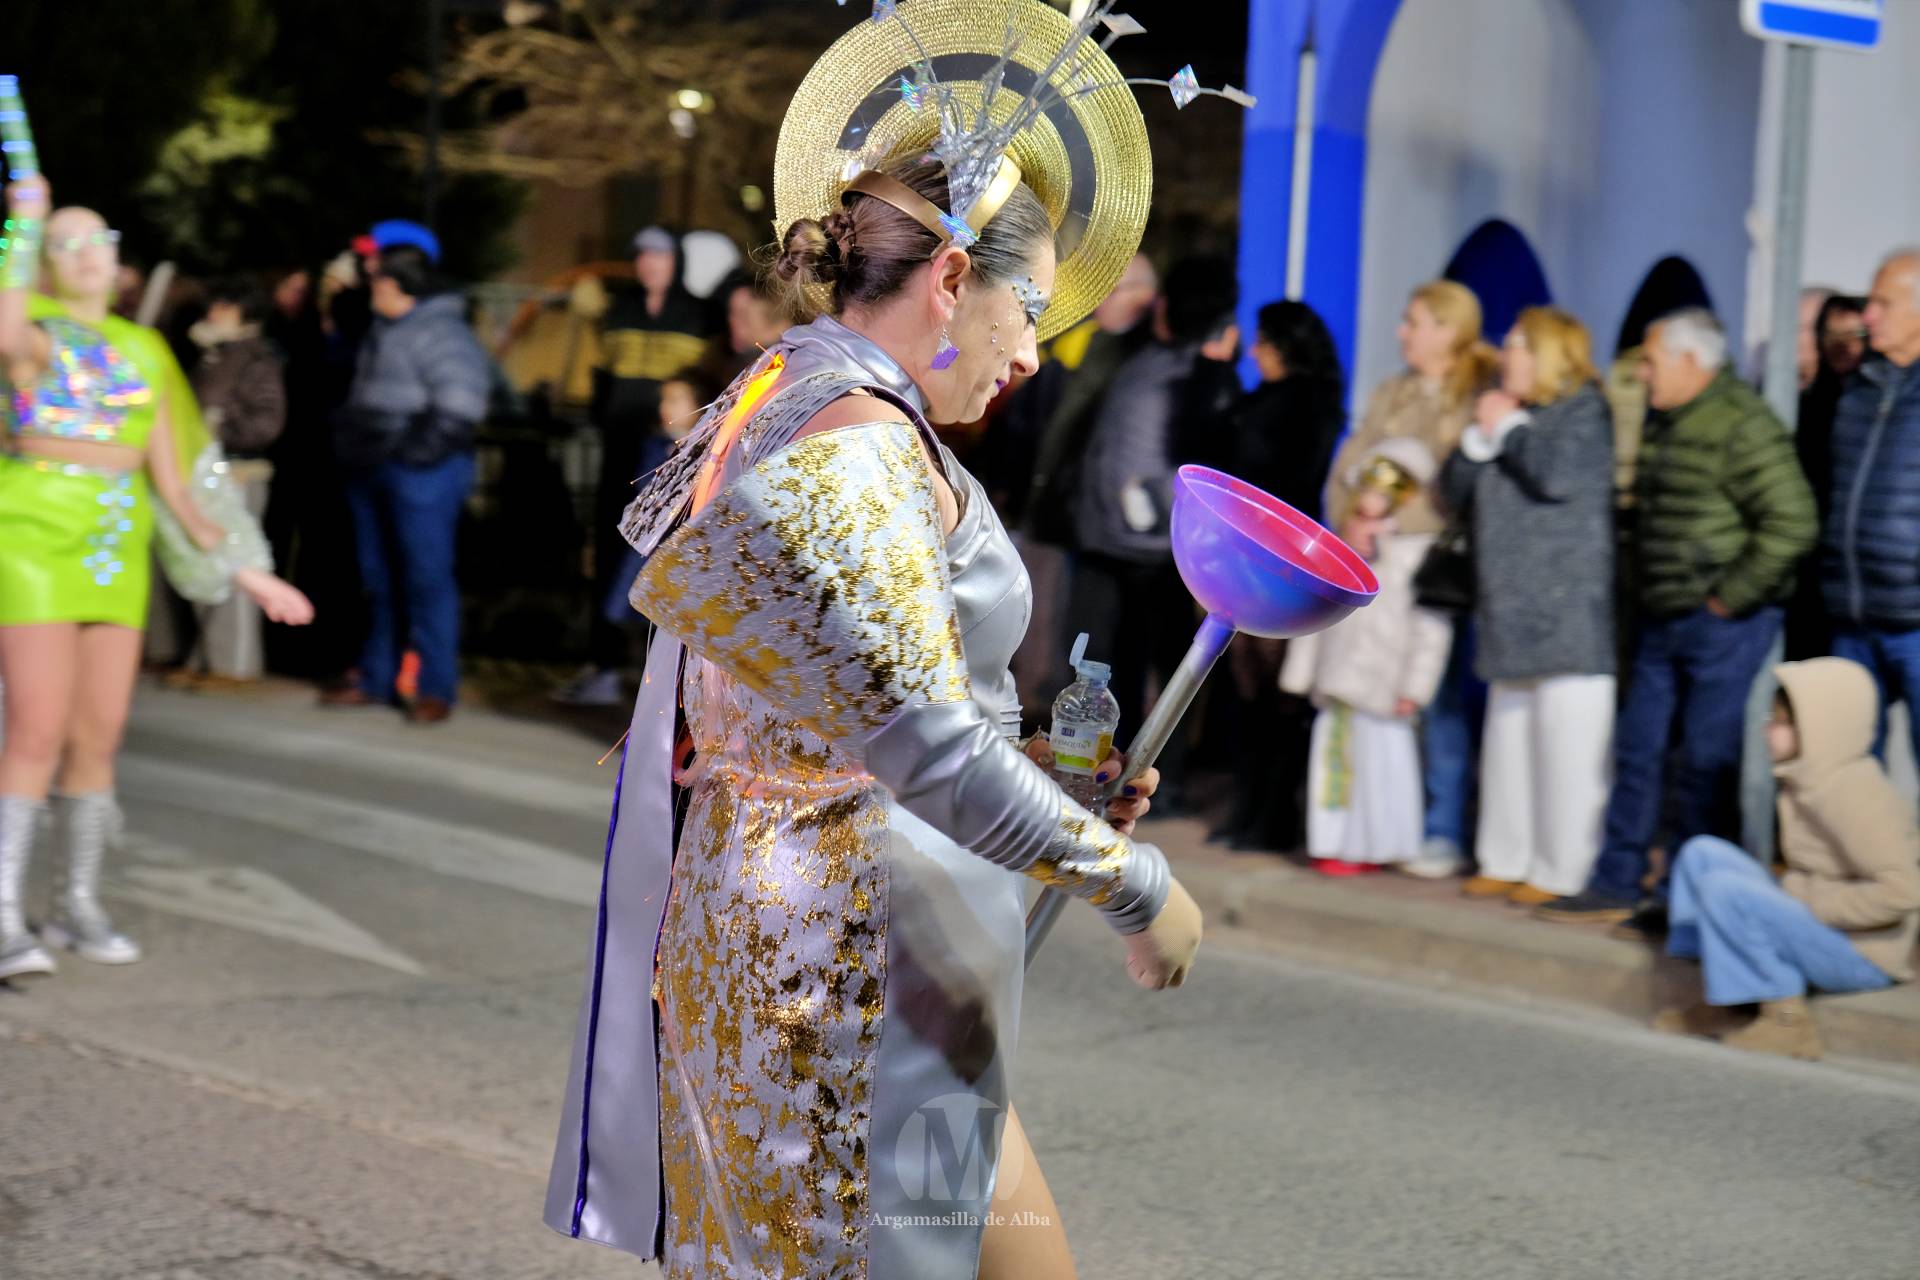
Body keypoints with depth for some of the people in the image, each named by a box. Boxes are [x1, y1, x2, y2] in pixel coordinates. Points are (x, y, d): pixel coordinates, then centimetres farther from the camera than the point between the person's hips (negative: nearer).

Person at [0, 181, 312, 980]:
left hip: (118, 546, 5)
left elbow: (172, 478, 17)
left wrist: (242, 568, 15)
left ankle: (78, 905, 17)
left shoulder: (145, 351, 15)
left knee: (100, 734, 5)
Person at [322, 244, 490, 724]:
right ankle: (376, 679, 22)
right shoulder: (382, 330, 17)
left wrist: (422, 448, -22)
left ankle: (436, 688, -5)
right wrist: (349, 441, 20)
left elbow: (461, 399, -20)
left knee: (427, 576, -8)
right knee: (378, 577, 14)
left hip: (420, 470, -10)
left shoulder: (440, 332, -12)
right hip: (373, 468, 10)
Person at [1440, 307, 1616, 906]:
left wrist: (1508, 428, -5)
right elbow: (1458, 492, 18)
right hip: (1512, 609, 9)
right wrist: (1481, 435, 2)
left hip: (1567, 611, -9)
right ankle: (1506, 861, 17)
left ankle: (1560, 871, -7)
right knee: (1508, 738, 10)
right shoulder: (1506, 412, 22)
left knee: (1564, 743, -8)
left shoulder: (1583, 410, -3)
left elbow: (1557, 476, -20)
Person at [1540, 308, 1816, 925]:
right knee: (1638, 749, 11)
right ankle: (1617, 883, 18)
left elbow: (1792, 523, -21)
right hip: (1664, 620, 9)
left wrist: (1728, 598, -17)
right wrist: (1647, 592, 15)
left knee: (1704, 761, -3)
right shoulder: (1666, 426, 14)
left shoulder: (1741, 424, -15)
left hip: (1722, 622, -9)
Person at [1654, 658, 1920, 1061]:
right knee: (1702, 853, 3)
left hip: (1863, 957, -10)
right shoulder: (1811, 779, 7)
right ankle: (1721, 1003, 1)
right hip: (1816, 924, 10)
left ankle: (1787, 1019, -14)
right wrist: (1791, 897, 4)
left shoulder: (1847, 794, -22)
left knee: (1724, 889, -26)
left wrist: (1815, 906, -21)